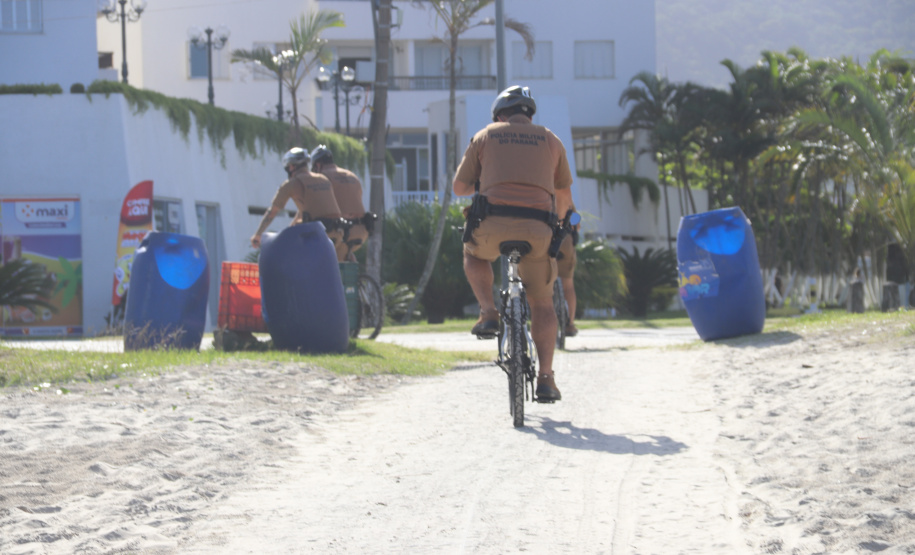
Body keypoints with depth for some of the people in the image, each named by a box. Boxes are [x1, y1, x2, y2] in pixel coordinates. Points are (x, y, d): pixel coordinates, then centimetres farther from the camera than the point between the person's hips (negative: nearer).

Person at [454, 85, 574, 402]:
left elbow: (459, 187, 20)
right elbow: (564, 195, 29)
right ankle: (545, 378, 8)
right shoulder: (550, 140, 21)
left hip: (493, 224, -1)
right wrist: (560, 211, 53)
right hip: (538, 229, 1)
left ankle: (489, 313, 13)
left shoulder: (486, 136, 17)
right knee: (542, 302, 16)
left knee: (473, 253, 35)